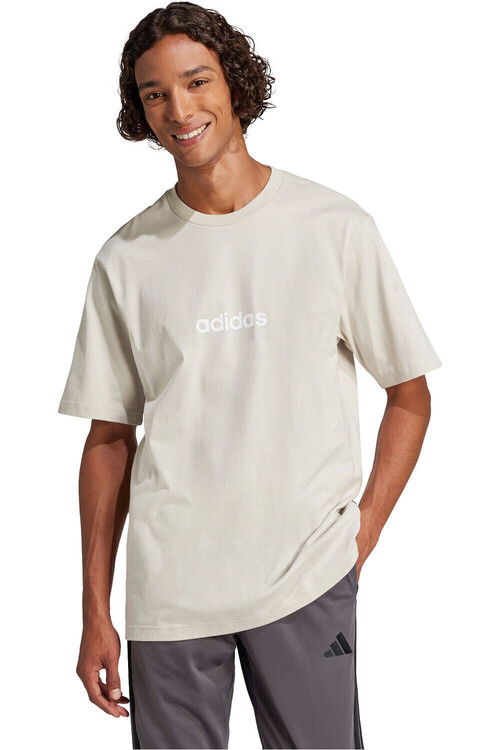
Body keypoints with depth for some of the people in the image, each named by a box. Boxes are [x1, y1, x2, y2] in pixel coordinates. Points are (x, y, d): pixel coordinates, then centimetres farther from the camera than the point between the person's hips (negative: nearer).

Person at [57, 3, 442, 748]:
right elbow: (110, 439, 6)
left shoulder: (336, 228, -2)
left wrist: (362, 534, -4)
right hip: (167, 585, 1)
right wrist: (95, 612, 5)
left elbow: (409, 395, 5)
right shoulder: (125, 260, 3)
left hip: (307, 578, -1)